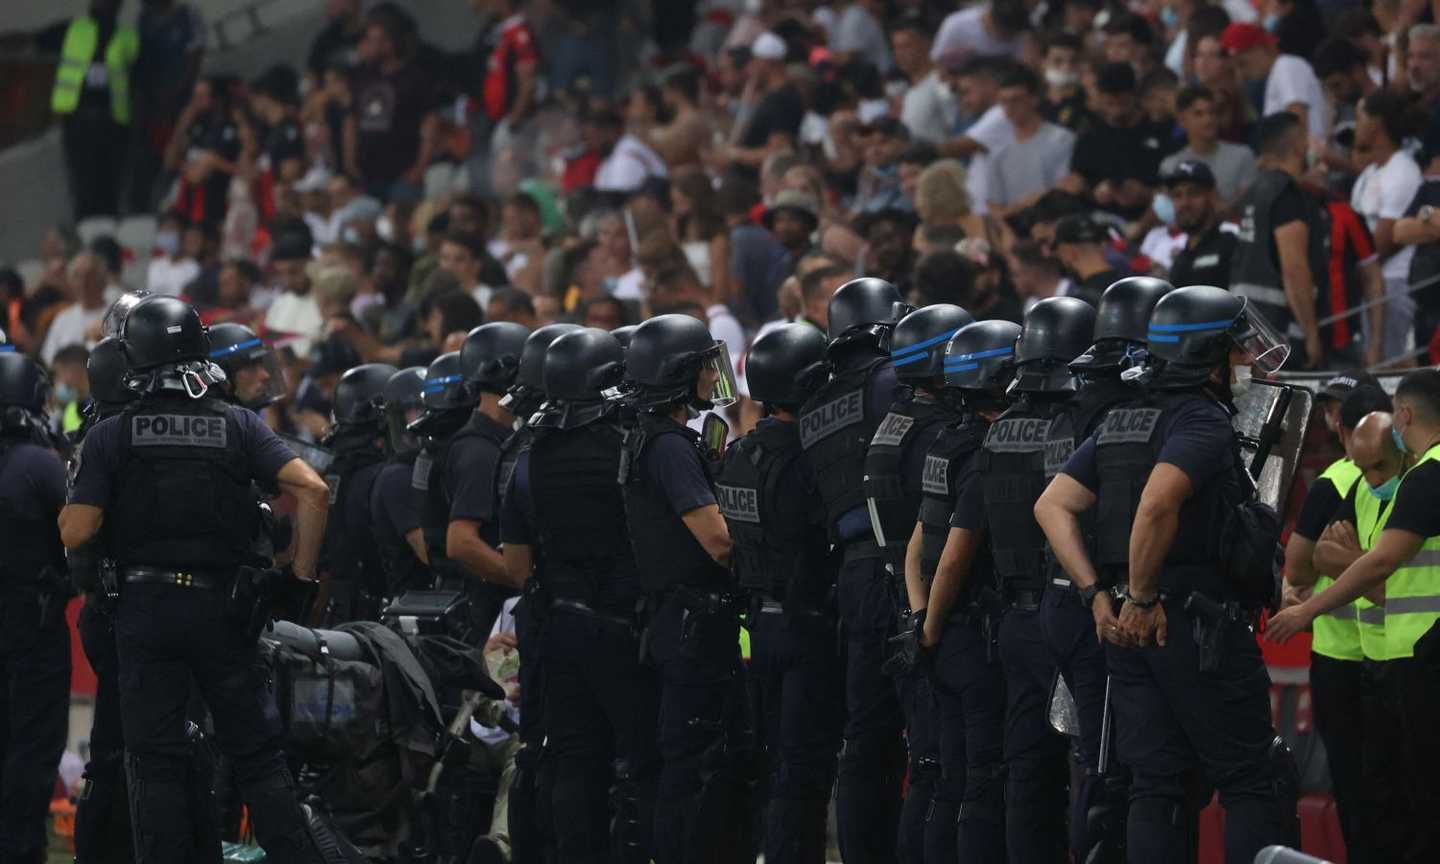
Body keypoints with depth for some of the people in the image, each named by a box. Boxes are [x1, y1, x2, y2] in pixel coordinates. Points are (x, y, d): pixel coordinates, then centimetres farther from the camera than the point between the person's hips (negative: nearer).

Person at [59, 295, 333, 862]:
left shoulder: (111, 437, -4)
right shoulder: (237, 426, 1)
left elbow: (76, 533, -9)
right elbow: (312, 490, -9)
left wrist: (74, 496, 13)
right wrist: (302, 576, 1)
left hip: (145, 608, -1)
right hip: (221, 607, 1)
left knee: (156, 762, 3)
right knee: (256, 754, 9)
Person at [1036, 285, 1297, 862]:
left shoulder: (1122, 421, 15)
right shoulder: (1206, 420, -12)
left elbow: (1052, 506, 12)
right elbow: (1157, 506, -29)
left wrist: (1097, 594, 7)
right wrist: (1142, 598, -17)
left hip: (1131, 633, 8)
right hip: (1198, 625, -8)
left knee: (1155, 786, 8)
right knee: (1256, 783, -2)